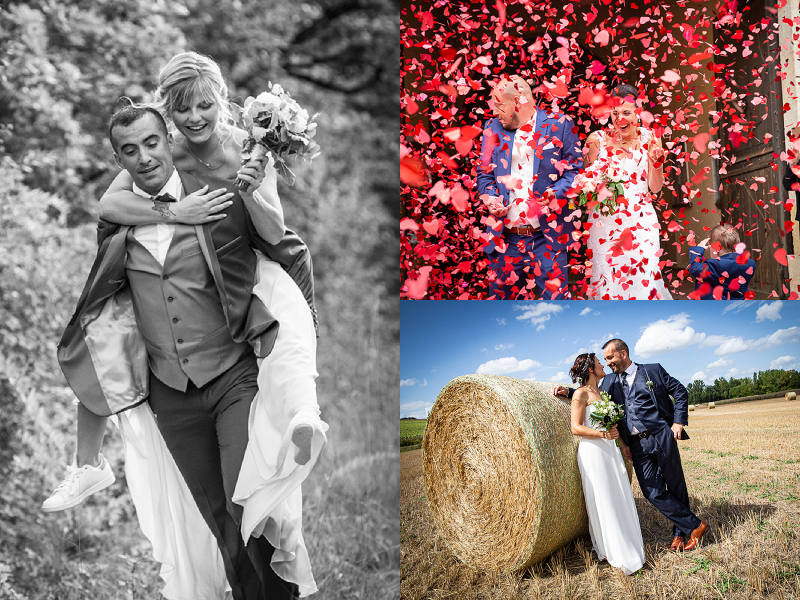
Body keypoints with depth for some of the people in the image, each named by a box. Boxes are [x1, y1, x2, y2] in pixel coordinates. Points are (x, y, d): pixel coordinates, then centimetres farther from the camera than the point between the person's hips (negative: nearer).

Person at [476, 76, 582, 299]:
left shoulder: (559, 125, 2)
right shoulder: (493, 128, 11)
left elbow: (574, 168, 1)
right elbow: (485, 173, 16)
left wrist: (557, 192, -16)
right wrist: (490, 198, -4)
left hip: (547, 237, -3)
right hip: (505, 237, 3)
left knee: (553, 294, -2)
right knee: (502, 294, 9)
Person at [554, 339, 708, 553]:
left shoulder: (653, 371, 4)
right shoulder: (610, 382, 15)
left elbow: (679, 391, 6)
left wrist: (679, 421, -3)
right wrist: (568, 391, 2)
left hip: (661, 437, -3)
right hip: (637, 445, 3)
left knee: (675, 485, 6)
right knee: (653, 491, -5)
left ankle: (680, 533, 24)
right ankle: (694, 526, 9)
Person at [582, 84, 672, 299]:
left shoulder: (648, 139, 5)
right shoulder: (597, 139, 1)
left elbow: (656, 187, 6)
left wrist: (656, 160, -10)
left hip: (641, 223, 1)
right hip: (604, 223, -1)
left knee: (645, 280, -10)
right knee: (608, 282, -3)